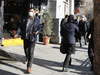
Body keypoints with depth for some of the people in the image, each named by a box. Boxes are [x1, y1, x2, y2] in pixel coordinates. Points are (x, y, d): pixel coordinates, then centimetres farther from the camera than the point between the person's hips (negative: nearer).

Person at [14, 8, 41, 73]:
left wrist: (37, 32, -19)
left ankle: (29, 67, -5)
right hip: (26, 37, 3)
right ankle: (27, 58, 49)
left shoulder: (37, 20, 1)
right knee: (26, 50, 16)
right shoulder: (24, 19, 5)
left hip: (33, 38, -3)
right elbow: (20, 28, 5)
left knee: (31, 52, -8)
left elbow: (39, 28, 3)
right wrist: (17, 34, -9)